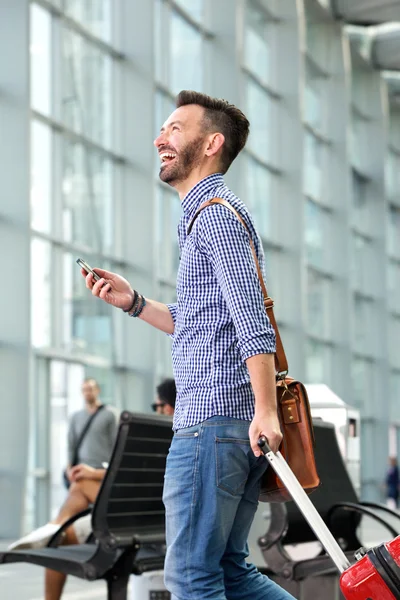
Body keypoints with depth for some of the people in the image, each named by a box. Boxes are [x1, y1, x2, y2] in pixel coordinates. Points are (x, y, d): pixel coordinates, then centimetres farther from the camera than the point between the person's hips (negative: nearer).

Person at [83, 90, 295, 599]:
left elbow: (252, 320, -20)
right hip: (234, 424, 10)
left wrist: (265, 410, -27)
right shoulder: (205, 216, 23)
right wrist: (134, 302, 19)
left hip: (210, 420, -10)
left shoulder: (216, 213, -9)